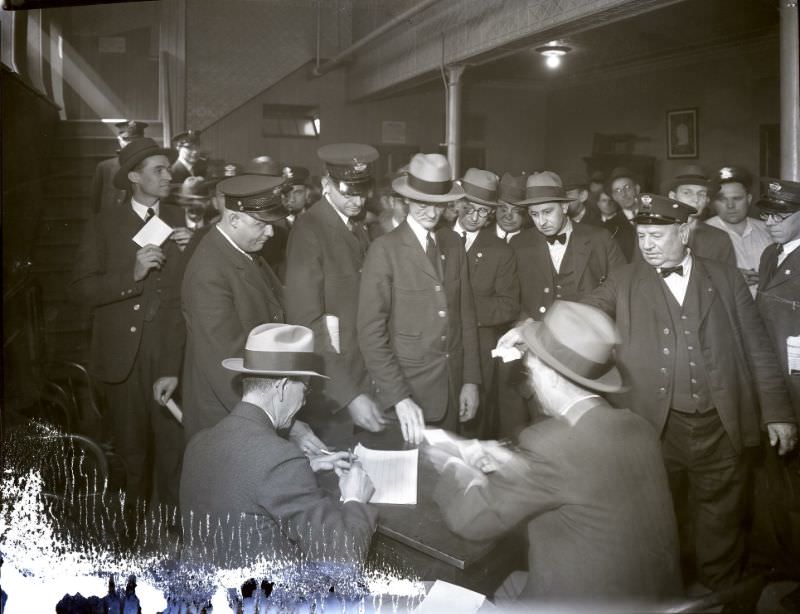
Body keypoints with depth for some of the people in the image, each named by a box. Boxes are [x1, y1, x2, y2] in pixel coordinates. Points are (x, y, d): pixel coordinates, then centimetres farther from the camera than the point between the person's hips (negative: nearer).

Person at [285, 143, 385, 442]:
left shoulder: (358, 229, 9)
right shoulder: (308, 231, -14)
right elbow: (306, 323, -19)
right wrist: (349, 395, -24)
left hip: (362, 381, 7)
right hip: (330, 391, -7)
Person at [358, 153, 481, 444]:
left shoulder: (453, 243, 6)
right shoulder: (385, 249, -12)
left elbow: (465, 314, 10)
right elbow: (371, 333, -15)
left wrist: (471, 379, 6)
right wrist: (399, 398, -21)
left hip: (453, 388, 5)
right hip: (406, 389, -5)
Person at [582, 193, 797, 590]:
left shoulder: (726, 280, 5)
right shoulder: (623, 282, 3)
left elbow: (757, 349, 7)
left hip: (721, 427, 1)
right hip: (656, 426, 0)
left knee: (721, 526, 13)